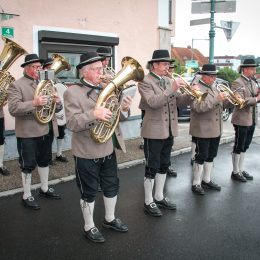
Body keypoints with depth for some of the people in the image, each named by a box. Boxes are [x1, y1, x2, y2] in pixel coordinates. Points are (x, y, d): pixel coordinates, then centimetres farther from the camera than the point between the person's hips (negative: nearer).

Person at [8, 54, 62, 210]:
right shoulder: (16, 85, -8)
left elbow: (56, 108, 14)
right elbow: (13, 108, -21)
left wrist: (57, 102, -10)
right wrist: (34, 103, -32)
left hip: (46, 131, 7)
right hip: (28, 133, -6)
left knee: (44, 161, 18)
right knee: (28, 165, 3)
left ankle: (45, 189, 34)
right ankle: (27, 196, 16)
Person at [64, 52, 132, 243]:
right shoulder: (73, 92, -12)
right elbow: (72, 123, -22)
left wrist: (124, 109, -13)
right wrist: (93, 114, -37)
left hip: (108, 149, 6)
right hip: (87, 153, -6)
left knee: (112, 186, 19)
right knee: (89, 192, 8)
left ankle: (110, 219, 41)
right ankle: (89, 227, 28)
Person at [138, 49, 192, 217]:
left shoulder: (169, 81, 12)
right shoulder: (145, 82, -10)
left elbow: (179, 101, 8)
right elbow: (153, 102, -25)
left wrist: (191, 95, -10)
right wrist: (171, 90, -28)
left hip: (169, 131, 7)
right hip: (154, 131, -7)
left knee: (164, 165, 16)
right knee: (152, 168, 2)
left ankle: (159, 197, 31)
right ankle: (148, 202, 15)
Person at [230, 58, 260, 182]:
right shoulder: (237, 83, -12)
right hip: (241, 120, -8)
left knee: (245, 146, 15)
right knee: (238, 147, 3)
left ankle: (241, 170, 27)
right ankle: (235, 172, 14)